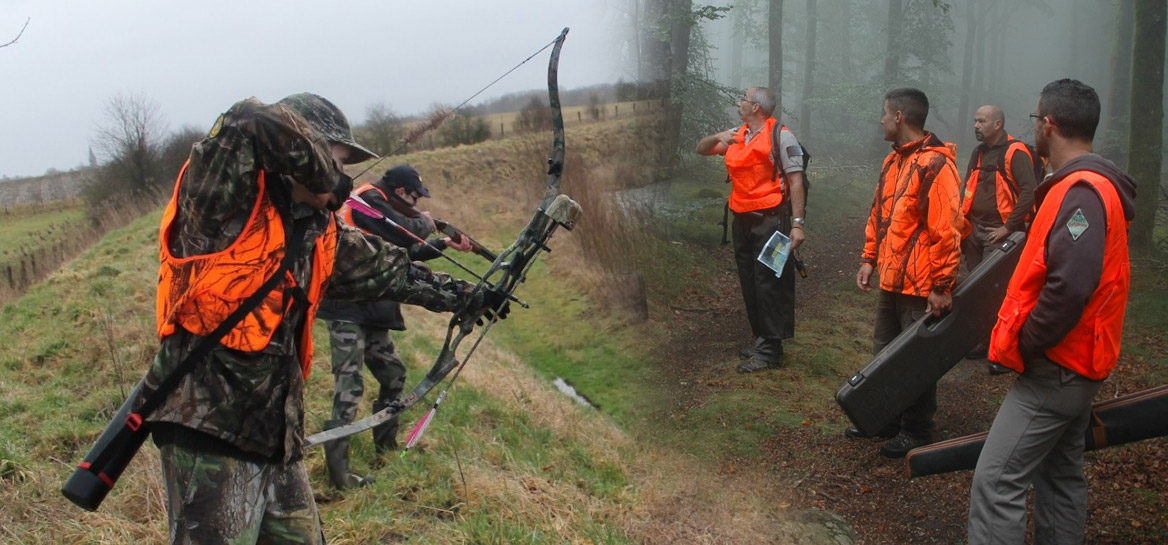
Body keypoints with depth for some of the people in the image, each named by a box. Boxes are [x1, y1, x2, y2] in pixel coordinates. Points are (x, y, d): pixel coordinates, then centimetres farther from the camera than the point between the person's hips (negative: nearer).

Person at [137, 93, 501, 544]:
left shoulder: (319, 234, 14)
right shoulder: (225, 195, -8)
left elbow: (392, 270, 26)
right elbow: (255, 125, -26)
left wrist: (470, 297, 33)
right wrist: (325, 178, -11)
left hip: (275, 431, 8)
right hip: (207, 423, -8)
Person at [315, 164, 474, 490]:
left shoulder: (379, 208, 19)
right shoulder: (369, 201, -10)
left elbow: (406, 251, 27)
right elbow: (405, 234, -20)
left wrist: (445, 244, 25)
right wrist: (424, 222, 0)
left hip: (368, 311, 10)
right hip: (348, 310, -10)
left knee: (393, 374, 18)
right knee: (349, 385, -12)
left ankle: (385, 446, 31)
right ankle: (338, 472, -12)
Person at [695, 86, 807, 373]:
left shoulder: (780, 136, -9)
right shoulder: (736, 135, 13)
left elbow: (796, 181, -11)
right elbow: (702, 149, 19)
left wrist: (797, 223, -17)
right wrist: (717, 138, -4)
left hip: (770, 220, -8)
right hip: (743, 220, 8)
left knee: (769, 284, -6)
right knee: (749, 282, 13)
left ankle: (769, 350, -1)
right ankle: (761, 339, 25)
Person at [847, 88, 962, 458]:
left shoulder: (935, 164, -18)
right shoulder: (893, 161, 12)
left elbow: (946, 230, -21)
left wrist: (941, 286, -21)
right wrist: (869, 259, 15)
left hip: (920, 287, -9)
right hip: (890, 280, 9)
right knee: (885, 351, 18)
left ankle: (916, 433, 17)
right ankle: (887, 420, 33)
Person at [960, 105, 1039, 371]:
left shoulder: (1015, 153, -11)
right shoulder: (979, 153, 14)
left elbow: (1028, 192, -18)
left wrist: (1009, 227, -19)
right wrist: (964, 222, 10)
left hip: (999, 234, -8)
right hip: (975, 232, 8)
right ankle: (983, 341, 25)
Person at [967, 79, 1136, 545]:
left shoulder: (1081, 192, -20)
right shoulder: (1092, 185, 13)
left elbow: (1070, 284, -30)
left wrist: (1027, 343, -20)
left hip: (1054, 370, -11)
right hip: (1073, 365, 11)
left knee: (997, 479, -11)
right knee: (1060, 475, 19)